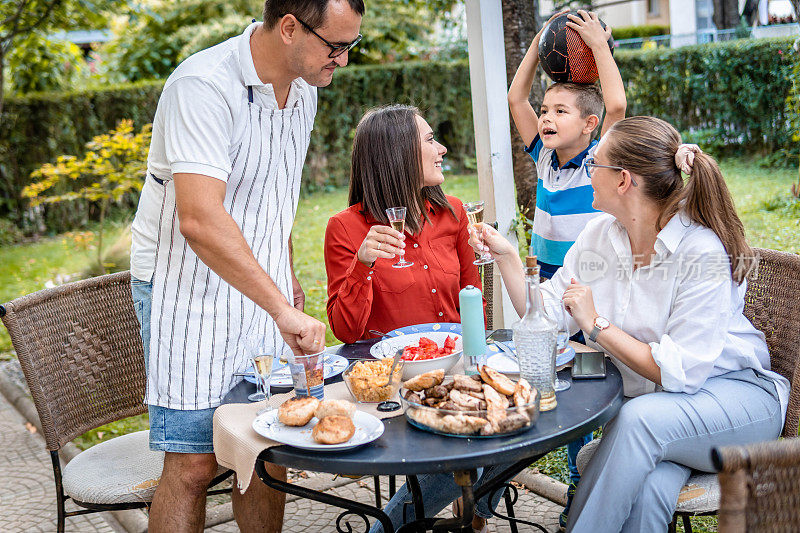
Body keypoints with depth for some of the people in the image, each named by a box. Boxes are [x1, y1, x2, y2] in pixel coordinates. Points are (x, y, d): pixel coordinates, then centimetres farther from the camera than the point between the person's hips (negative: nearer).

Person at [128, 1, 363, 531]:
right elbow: (200, 220, -33)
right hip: (189, 293, -7)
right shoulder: (204, 86, -22)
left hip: (262, 288, 7)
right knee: (194, 463, -4)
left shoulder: (303, 90, 6)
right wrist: (282, 309, -35)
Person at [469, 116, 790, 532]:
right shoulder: (598, 236, 0)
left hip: (733, 393, -4)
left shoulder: (703, 252, -20)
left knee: (639, 418, -35)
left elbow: (680, 372, -23)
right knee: (647, 491, -31)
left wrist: (597, 324, -19)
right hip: (650, 399, 4)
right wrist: (506, 256, -3)